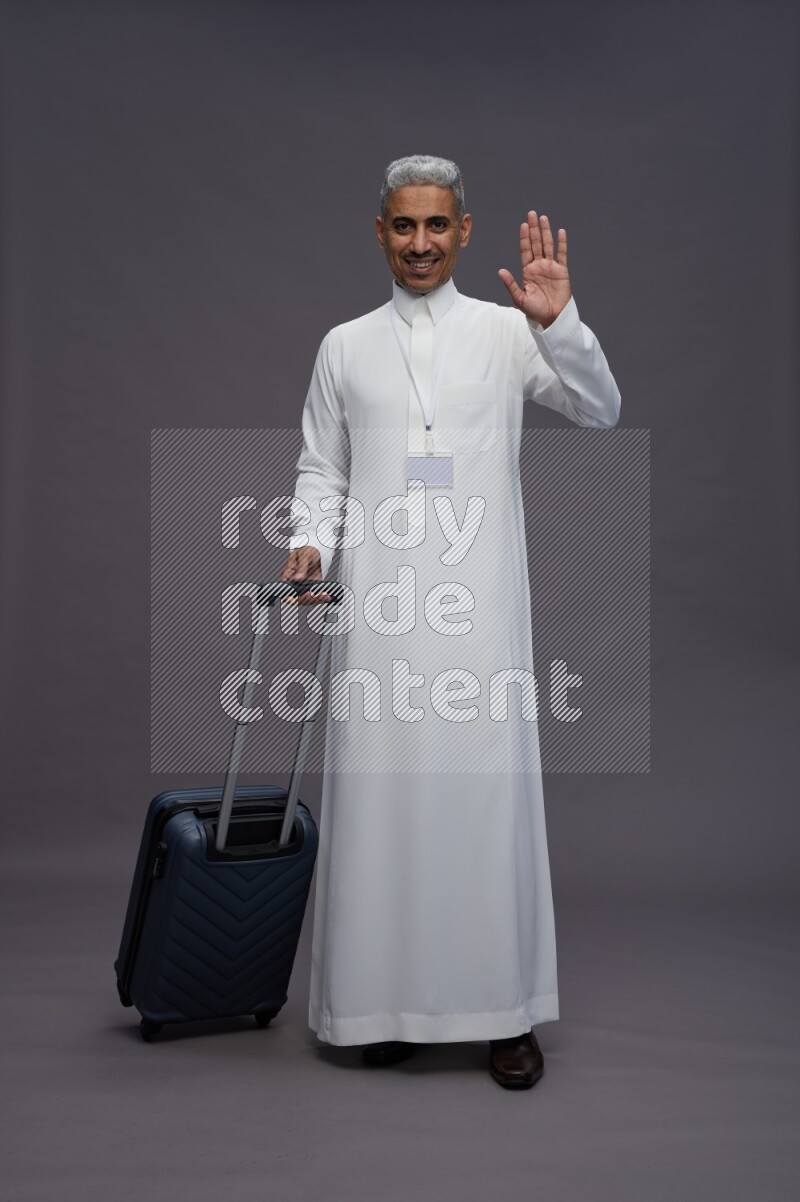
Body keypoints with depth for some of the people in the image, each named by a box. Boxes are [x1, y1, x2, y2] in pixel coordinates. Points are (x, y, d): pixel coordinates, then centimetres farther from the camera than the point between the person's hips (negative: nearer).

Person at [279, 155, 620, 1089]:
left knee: (488, 792, 0)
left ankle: (505, 1009, 12)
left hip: (479, 602, -1)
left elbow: (600, 410, -2)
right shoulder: (345, 347, 13)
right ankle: (384, 997, 18)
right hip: (379, 605, 1)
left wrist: (559, 322, -16)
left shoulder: (507, 331, 8)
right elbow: (321, 470, 15)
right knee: (380, 793, 4)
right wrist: (311, 542, -3)